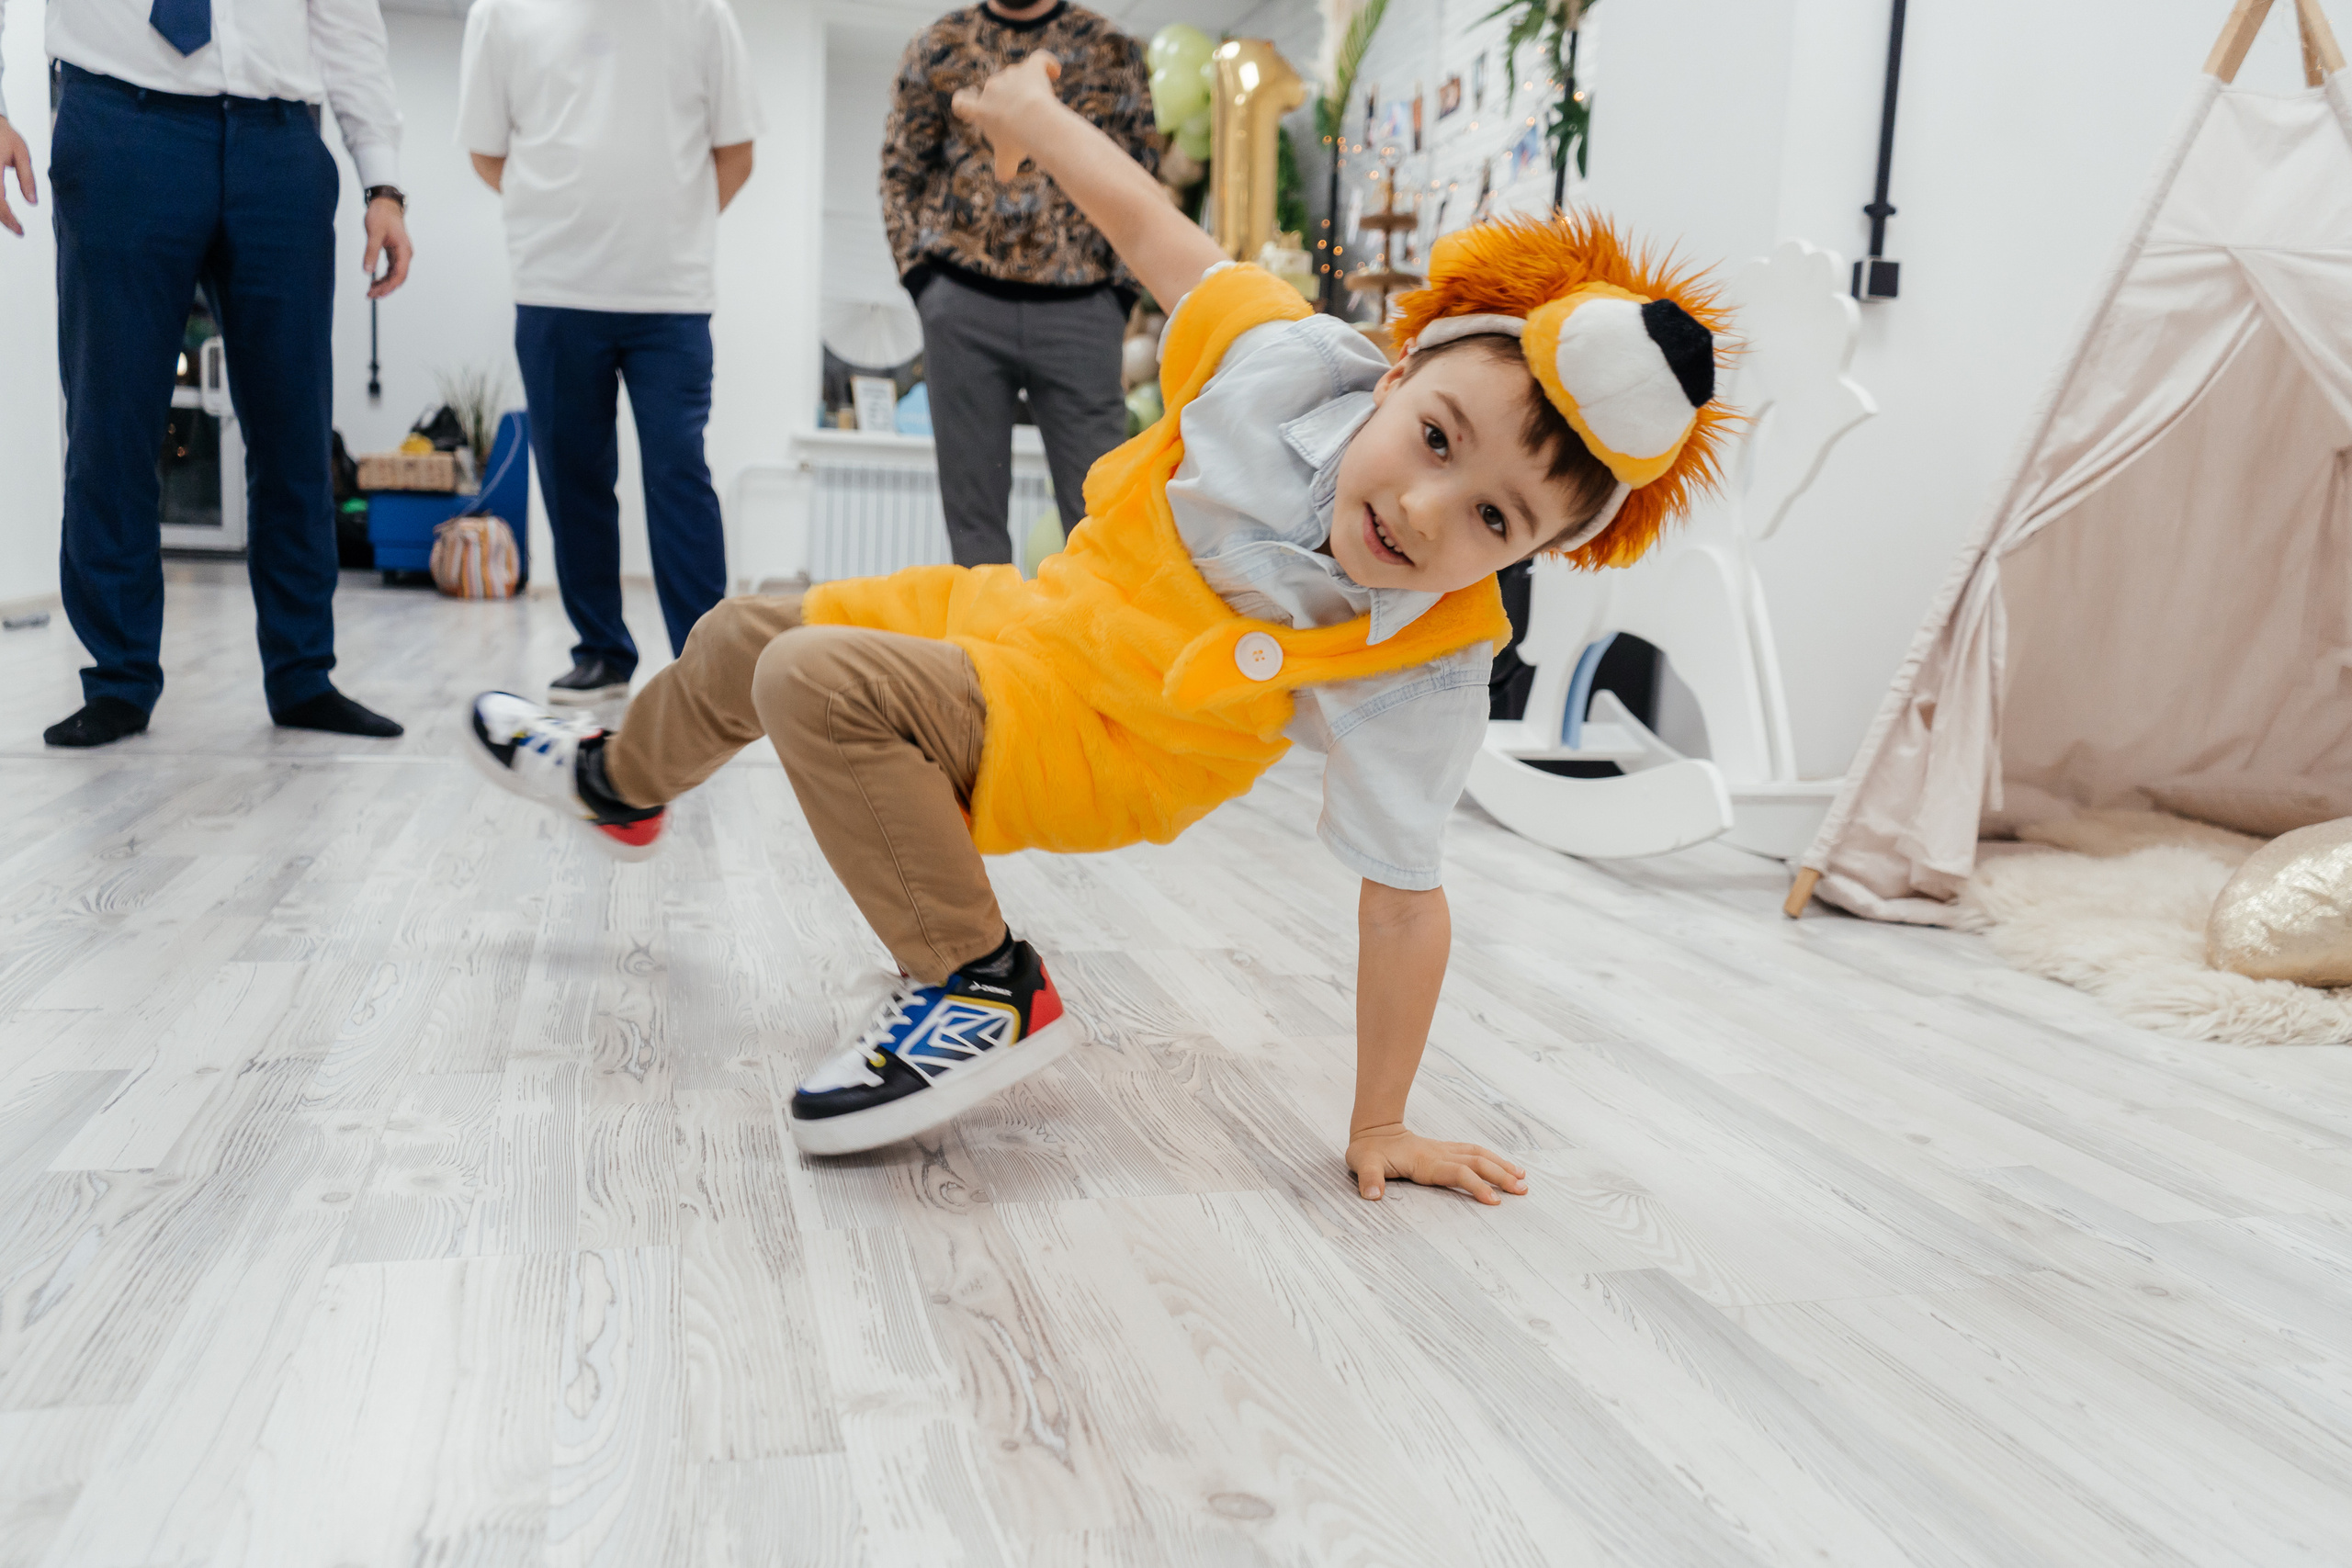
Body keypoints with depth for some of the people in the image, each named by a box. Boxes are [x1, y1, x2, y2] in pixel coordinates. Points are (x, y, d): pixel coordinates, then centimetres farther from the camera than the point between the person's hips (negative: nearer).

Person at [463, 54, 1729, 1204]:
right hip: (1037, 604, 6)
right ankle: (620, 786, 54)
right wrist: (1031, 112, 8)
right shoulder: (1289, 354, -23)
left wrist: (1380, 1129, -19)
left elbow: (1404, 899, -25)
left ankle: (980, 992, -15)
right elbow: (1152, 228, -7)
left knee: (816, 681, -28)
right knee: (739, 640, 20)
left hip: (1077, 739, -5)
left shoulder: (1425, 678, -31)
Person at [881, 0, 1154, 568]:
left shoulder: (1114, 52, 10)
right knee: (972, 504, 3)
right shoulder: (939, 47, 12)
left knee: (1096, 500, -4)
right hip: (963, 307, 1)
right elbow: (900, 174, 12)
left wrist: (1121, 291, -1)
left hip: (1080, 308, 0)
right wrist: (919, 273, 0)